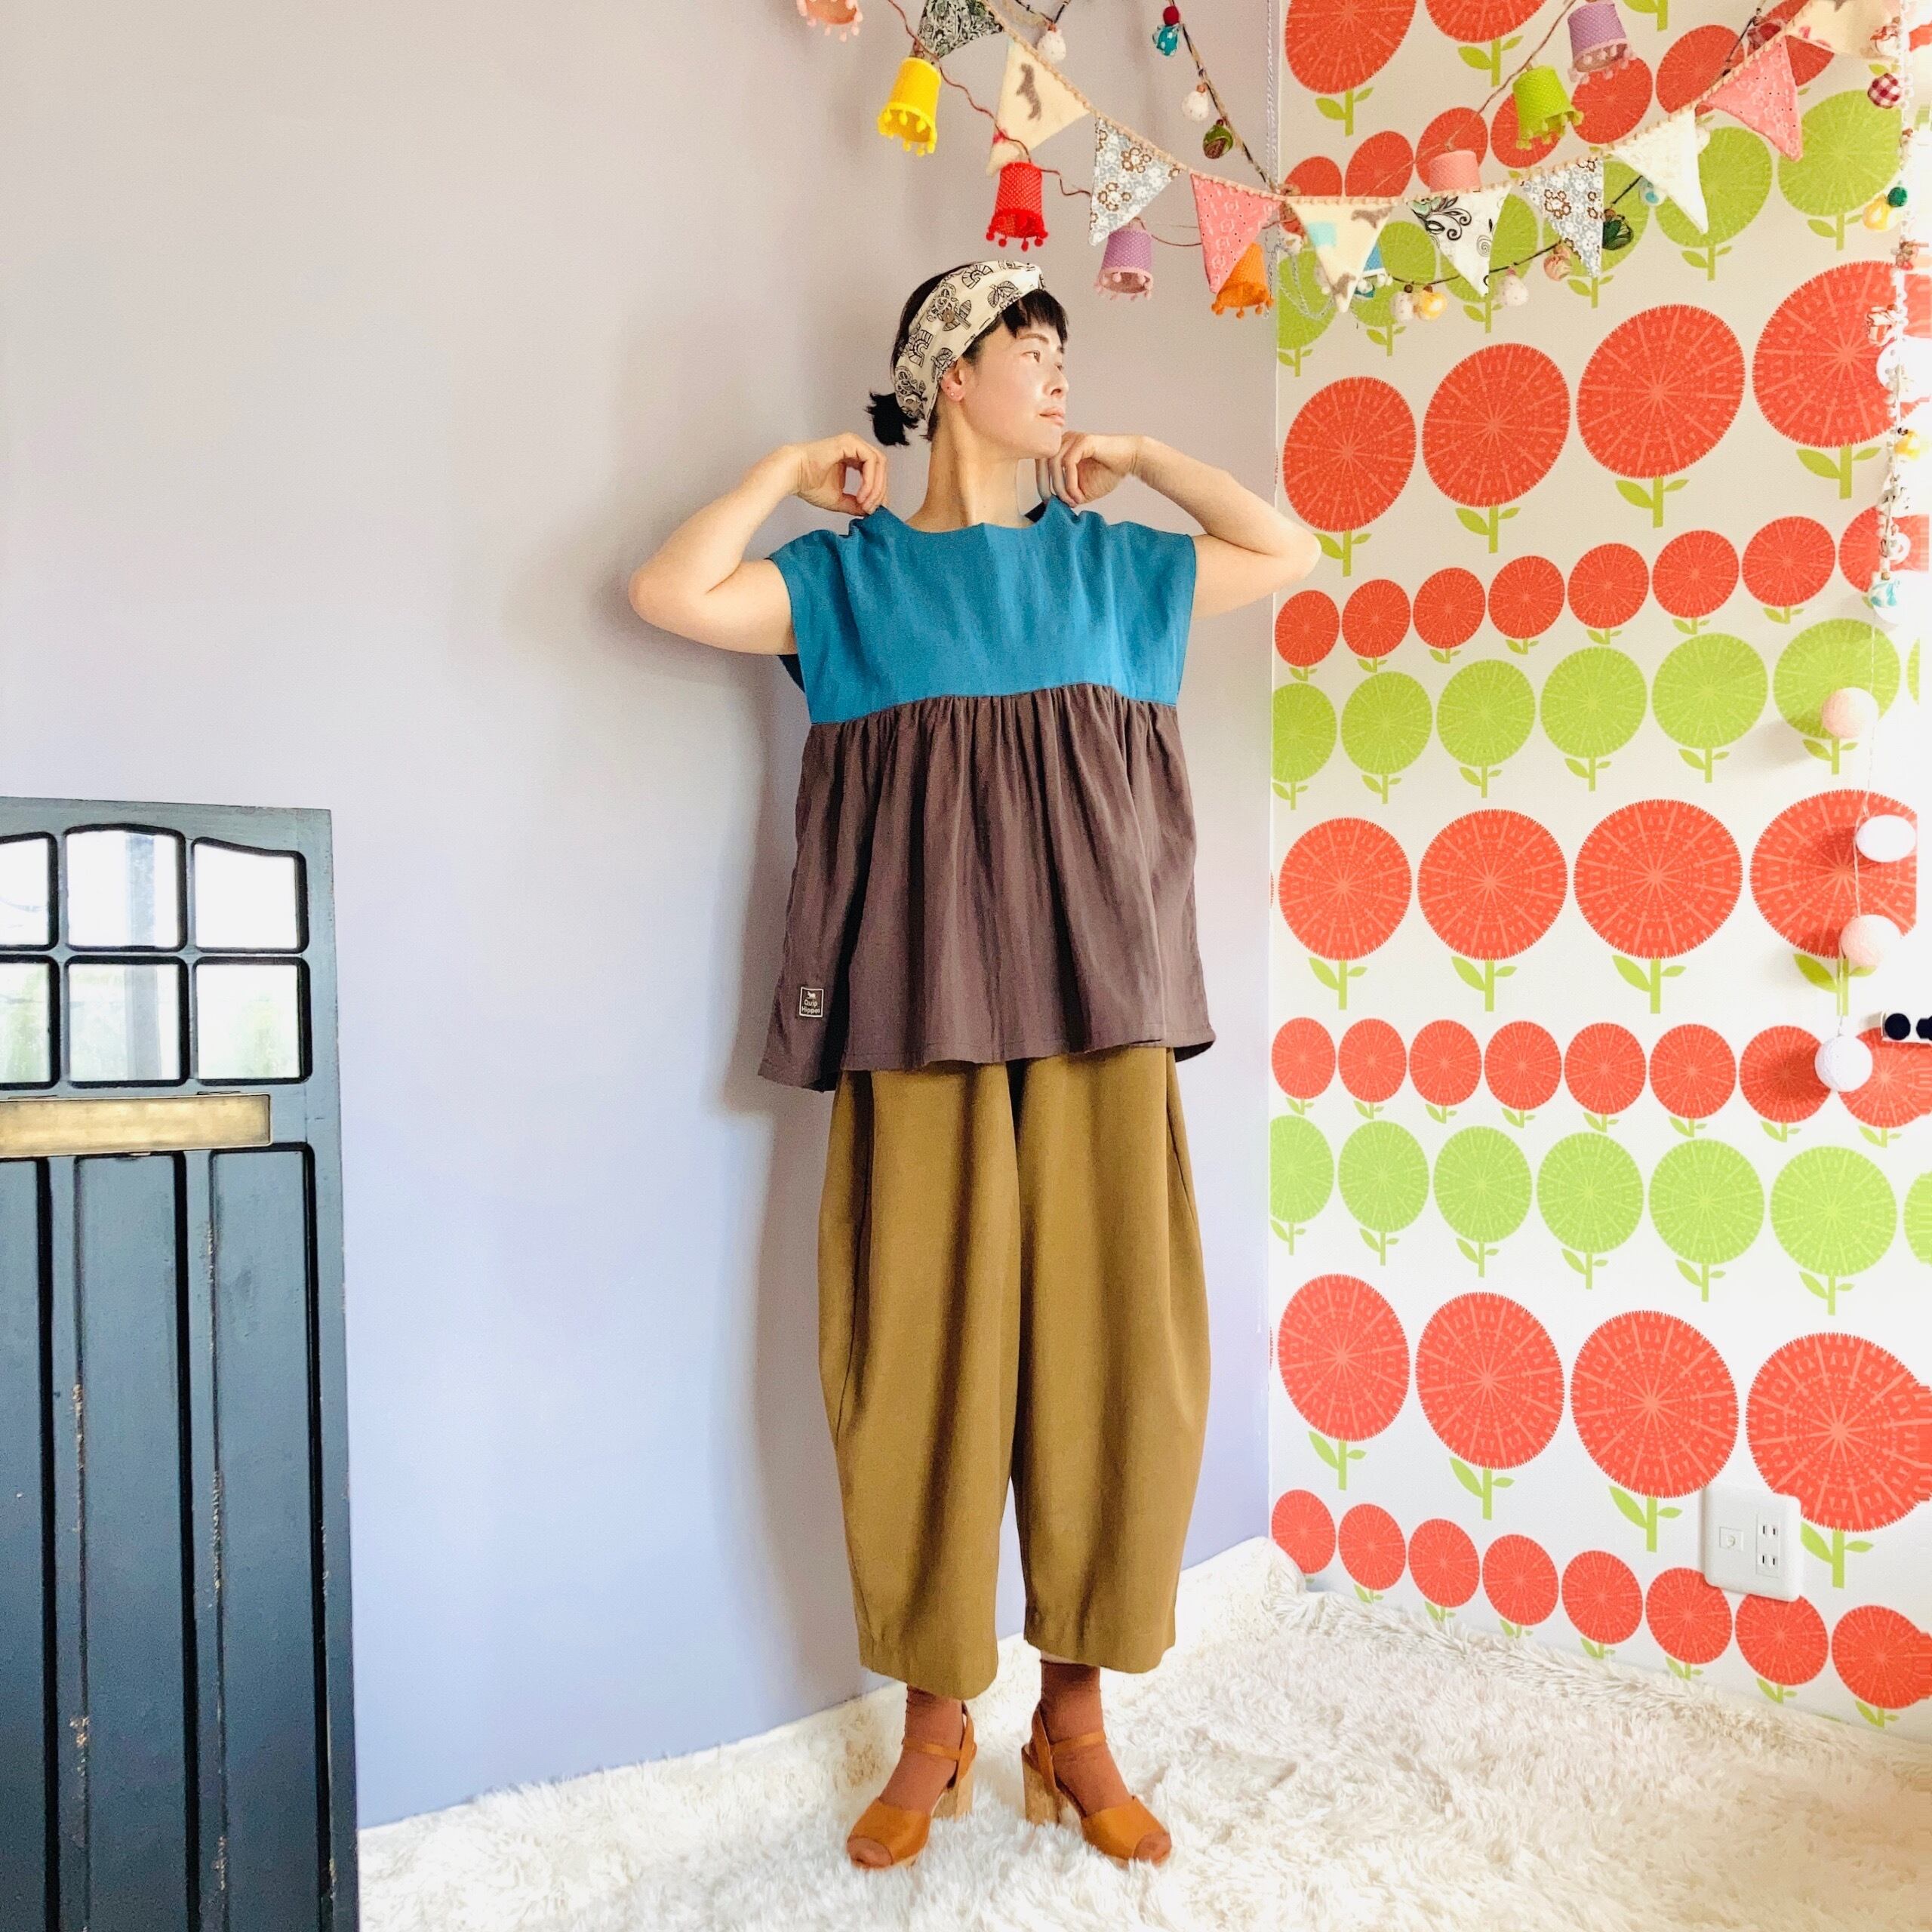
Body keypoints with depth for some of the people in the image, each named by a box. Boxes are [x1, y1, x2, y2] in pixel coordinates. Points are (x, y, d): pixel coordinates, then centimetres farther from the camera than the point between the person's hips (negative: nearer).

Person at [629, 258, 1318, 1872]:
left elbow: (1291, 552, 23)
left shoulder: (1103, 560, 19)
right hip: (925, 997, -2)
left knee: (1109, 1340, 2)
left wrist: (1142, 456, 21)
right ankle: (937, 1719, 19)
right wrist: (791, 468, 6)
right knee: (926, 1345, 1)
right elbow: (673, 593, -2)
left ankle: (1075, 1712, 19)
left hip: (1094, 992, 3)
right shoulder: (854, 570, 10)